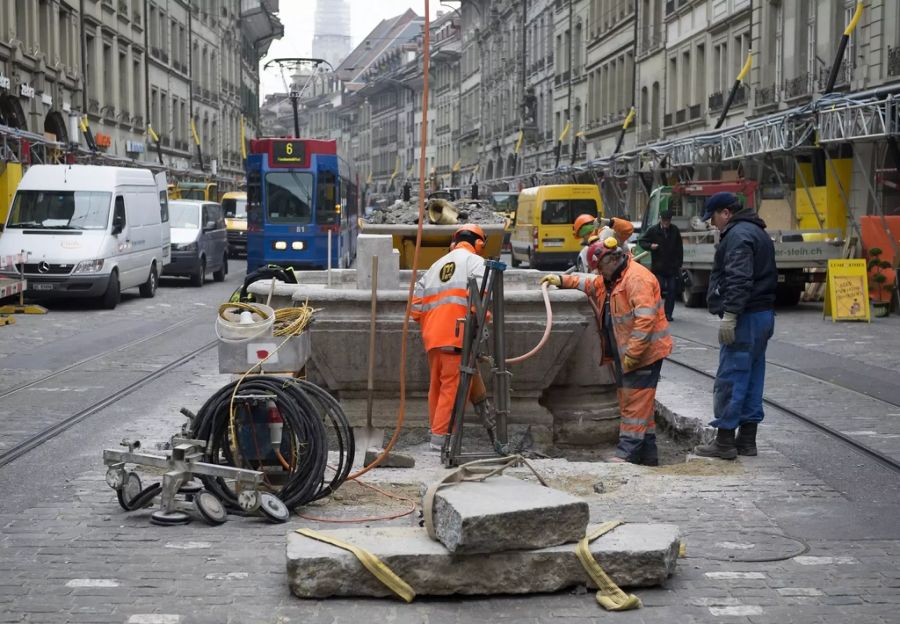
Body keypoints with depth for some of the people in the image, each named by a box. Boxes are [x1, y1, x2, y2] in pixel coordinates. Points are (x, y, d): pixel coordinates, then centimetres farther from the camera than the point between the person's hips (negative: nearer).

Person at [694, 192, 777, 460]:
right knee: (752, 378, 12)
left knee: (730, 379, -7)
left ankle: (724, 441, -5)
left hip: (746, 317, -11)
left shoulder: (738, 235, -13)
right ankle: (747, 438, 17)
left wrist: (729, 314, -25)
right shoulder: (757, 232, 20)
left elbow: (739, 279, -24)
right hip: (763, 314, 11)